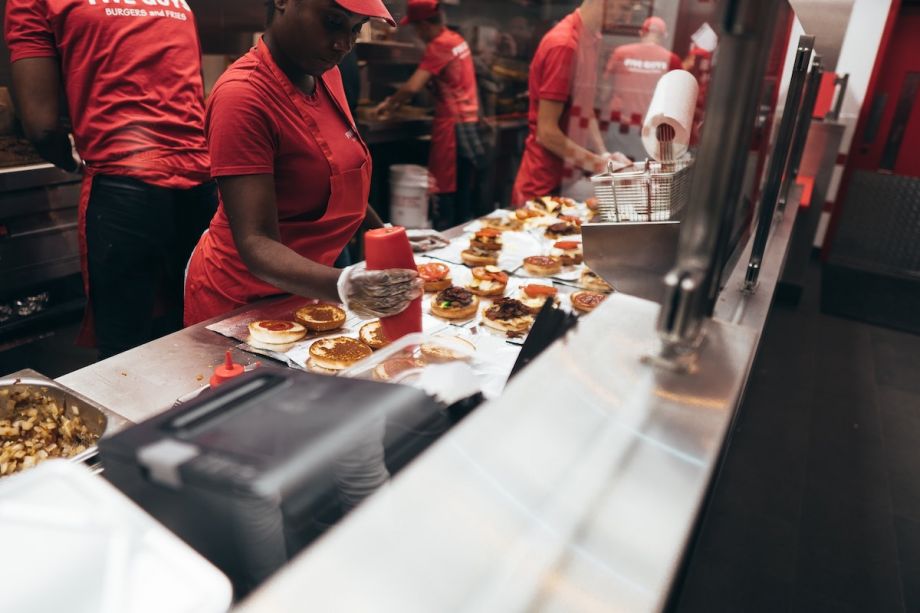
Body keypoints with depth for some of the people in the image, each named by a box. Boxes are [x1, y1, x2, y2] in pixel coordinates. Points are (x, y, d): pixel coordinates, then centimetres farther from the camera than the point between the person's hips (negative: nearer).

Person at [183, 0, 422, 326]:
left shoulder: (326, 74, -2)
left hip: (308, 288, 7)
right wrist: (342, 286, -47)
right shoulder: (242, 96, -26)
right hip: (243, 300, -7)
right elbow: (256, 243, -32)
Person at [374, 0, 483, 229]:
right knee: (463, 191, 10)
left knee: (444, 189, -6)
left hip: (452, 124, -9)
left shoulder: (438, 46, -12)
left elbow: (413, 87, -19)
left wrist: (389, 103, -1)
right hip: (469, 120, 9)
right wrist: (397, 100, 15)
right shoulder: (457, 40, 14)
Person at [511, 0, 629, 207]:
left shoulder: (589, 39, 8)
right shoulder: (564, 44, -19)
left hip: (569, 179, 8)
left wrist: (604, 156, 2)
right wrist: (597, 163, -15)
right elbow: (546, 132, -20)